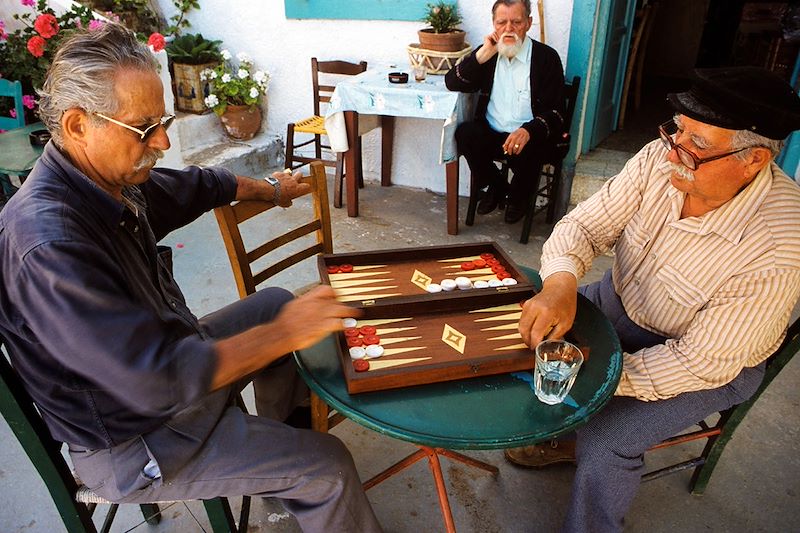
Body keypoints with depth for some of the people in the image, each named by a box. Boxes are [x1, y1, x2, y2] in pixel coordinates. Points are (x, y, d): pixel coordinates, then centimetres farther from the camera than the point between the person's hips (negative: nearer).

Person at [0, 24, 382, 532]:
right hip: (132, 440, -9)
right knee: (327, 466, -11)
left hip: (167, 354, 9)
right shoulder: (49, 245, -35)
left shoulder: (114, 179, -7)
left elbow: (199, 185, 12)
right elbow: (160, 380, -37)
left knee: (276, 302, 23)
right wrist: (284, 333, -29)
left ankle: (280, 429, 40)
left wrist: (274, 191, 27)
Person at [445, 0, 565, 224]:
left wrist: (528, 131, -32)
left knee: (525, 153, -35)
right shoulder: (487, 52, 7)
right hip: (491, 132, 3)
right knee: (464, 134, -26)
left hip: (529, 136, -3)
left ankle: (519, 195, 4)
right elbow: (452, 83, -1)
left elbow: (555, 112, -10)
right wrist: (482, 54, -12)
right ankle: (496, 186, 2)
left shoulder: (547, 57, -5)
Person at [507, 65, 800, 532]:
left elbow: (704, 362, -27)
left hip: (713, 364, -5)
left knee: (604, 444, -20)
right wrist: (560, 283, -36)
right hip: (622, 301, 6)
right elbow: (585, 224, -15)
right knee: (531, 332, 0)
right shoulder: (662, 160, -20)